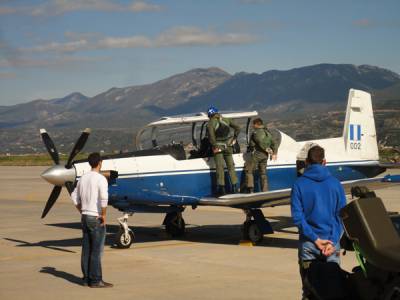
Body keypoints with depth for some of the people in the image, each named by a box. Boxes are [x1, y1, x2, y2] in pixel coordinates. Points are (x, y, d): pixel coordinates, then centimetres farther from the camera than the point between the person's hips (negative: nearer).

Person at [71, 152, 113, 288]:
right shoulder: (101, 179, -13)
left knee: (86, 250, 10)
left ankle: (87, 278, 15)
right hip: (96, 218, -7)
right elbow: (104, 198, -27)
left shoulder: (83, 178, 9)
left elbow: (75, 196, 16)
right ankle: (96, 280, 1)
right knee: (96, 251, -2)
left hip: (85, 217, 7)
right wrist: (103, 215, -17)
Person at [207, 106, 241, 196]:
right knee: (231, 166, 12)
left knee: (220, 167, 2)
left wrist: (215, 146, -12)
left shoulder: (210, 123, -9)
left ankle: (221, 187, 1)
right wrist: (234, 138, 9)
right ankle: (234, 186, 13)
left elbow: (211, 137, -21)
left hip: (218, 148, -4)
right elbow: (237, 128, 4)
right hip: (228, 146, 4)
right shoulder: (226, 120, 3)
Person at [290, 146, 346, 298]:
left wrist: (314, 239, -8)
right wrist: (332, 241, -7)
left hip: (307, 244, -1)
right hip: (332, 242, 1)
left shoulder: (299, 184, -3)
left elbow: (297, 216, -9)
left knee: (309, 289, 6)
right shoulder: (335, 184, 1)